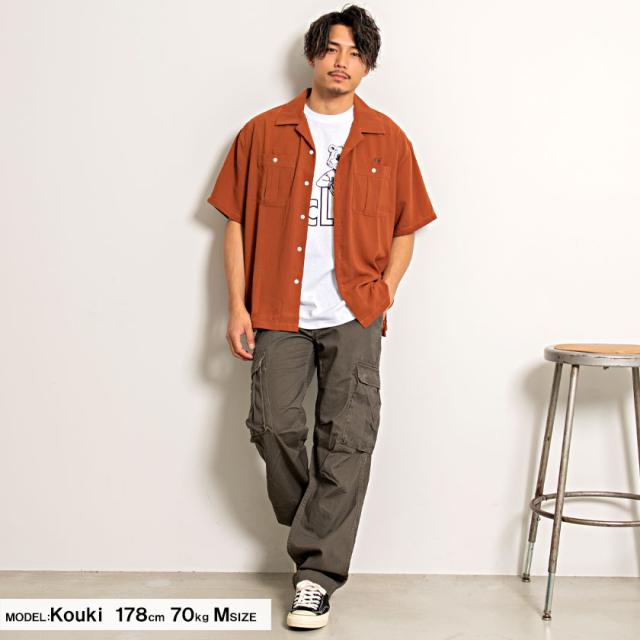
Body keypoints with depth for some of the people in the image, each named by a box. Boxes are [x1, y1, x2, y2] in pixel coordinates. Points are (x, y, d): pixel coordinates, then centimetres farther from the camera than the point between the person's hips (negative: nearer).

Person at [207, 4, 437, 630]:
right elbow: (237, 222, 6)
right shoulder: (264, 132, 6)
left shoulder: (387, 140, 7)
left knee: (348, 437, -6)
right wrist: (237, 308, 0)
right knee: (273, 426, -6)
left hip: (354, 316, 0)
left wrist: (384, 297, 1)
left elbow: (405, 230, 13)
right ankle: (315, 530, 21)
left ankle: (317, 572, 3)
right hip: (279, 313, 0)